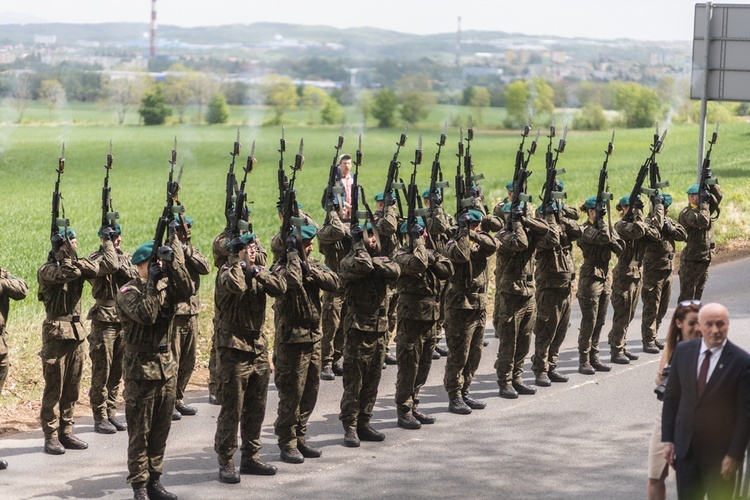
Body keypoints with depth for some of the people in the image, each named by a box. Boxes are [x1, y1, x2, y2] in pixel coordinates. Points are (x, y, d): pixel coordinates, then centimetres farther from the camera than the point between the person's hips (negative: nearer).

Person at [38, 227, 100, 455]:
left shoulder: (76, 265, 11)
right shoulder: (46, 270, -7)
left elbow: (94, 269, -11)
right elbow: (66, 273, -27)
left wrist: (73, 257, -17)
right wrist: (66, 255, -19)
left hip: (77, 331, 6)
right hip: (56, 332, -6)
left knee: (72, 387, 10)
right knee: (54, 387, -3)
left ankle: (66, 432, 18)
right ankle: (51, 437, 1)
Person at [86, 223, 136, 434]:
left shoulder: (125, 257, 12)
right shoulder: (96, 258, -9)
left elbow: (136, 275, -3)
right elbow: (110, 265, -29)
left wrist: (121, 267, -17)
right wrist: (108, 242, -17)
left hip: (124, 321, 6)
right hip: (104, 320, -6)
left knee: (117, 373, 12)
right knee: (101, 373, -2)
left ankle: (111, 413, 20)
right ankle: (100, 419, 3)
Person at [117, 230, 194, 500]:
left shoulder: (166, 285, 6)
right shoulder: (128, 292, -9)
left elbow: (186, 290, -15)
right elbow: (145, 315, -26)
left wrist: (173, 259, -24)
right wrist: (152, 284, -23)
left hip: (167, 365, 6)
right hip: (141, 368, -5)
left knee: (161, 429, 11)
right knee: (140, 431, 0)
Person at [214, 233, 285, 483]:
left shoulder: (259, 272, 11)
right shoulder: (227, 273, -8)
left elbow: (280, 288, -6)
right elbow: (236, 285, -32)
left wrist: (257, 271, -15)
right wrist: (241, 262, -16)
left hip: (258, 347, 7)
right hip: (234, 348, -7)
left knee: (256, 408, 13)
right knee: (231, 409, -4)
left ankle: (250, 456, 23)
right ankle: (225, 461, 4)